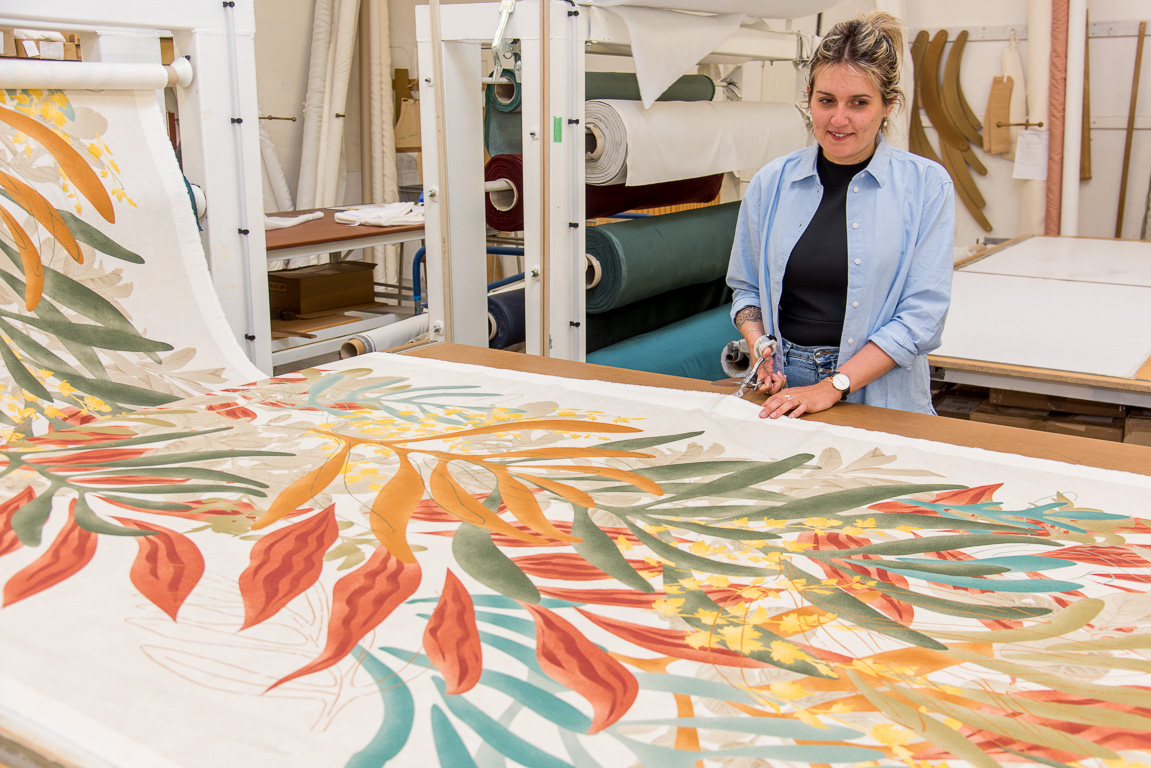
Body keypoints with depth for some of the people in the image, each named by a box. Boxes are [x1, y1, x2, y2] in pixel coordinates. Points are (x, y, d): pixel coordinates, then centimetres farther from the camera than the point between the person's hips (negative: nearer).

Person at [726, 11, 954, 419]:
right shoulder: (771, 182, 8)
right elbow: (746, 287, 19)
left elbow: (922, 314, -6)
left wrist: (834, 386, -13)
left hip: (881, 396, -2)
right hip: (783, 385, 2)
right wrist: (760, 347, -1)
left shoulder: (927, 185, -1)